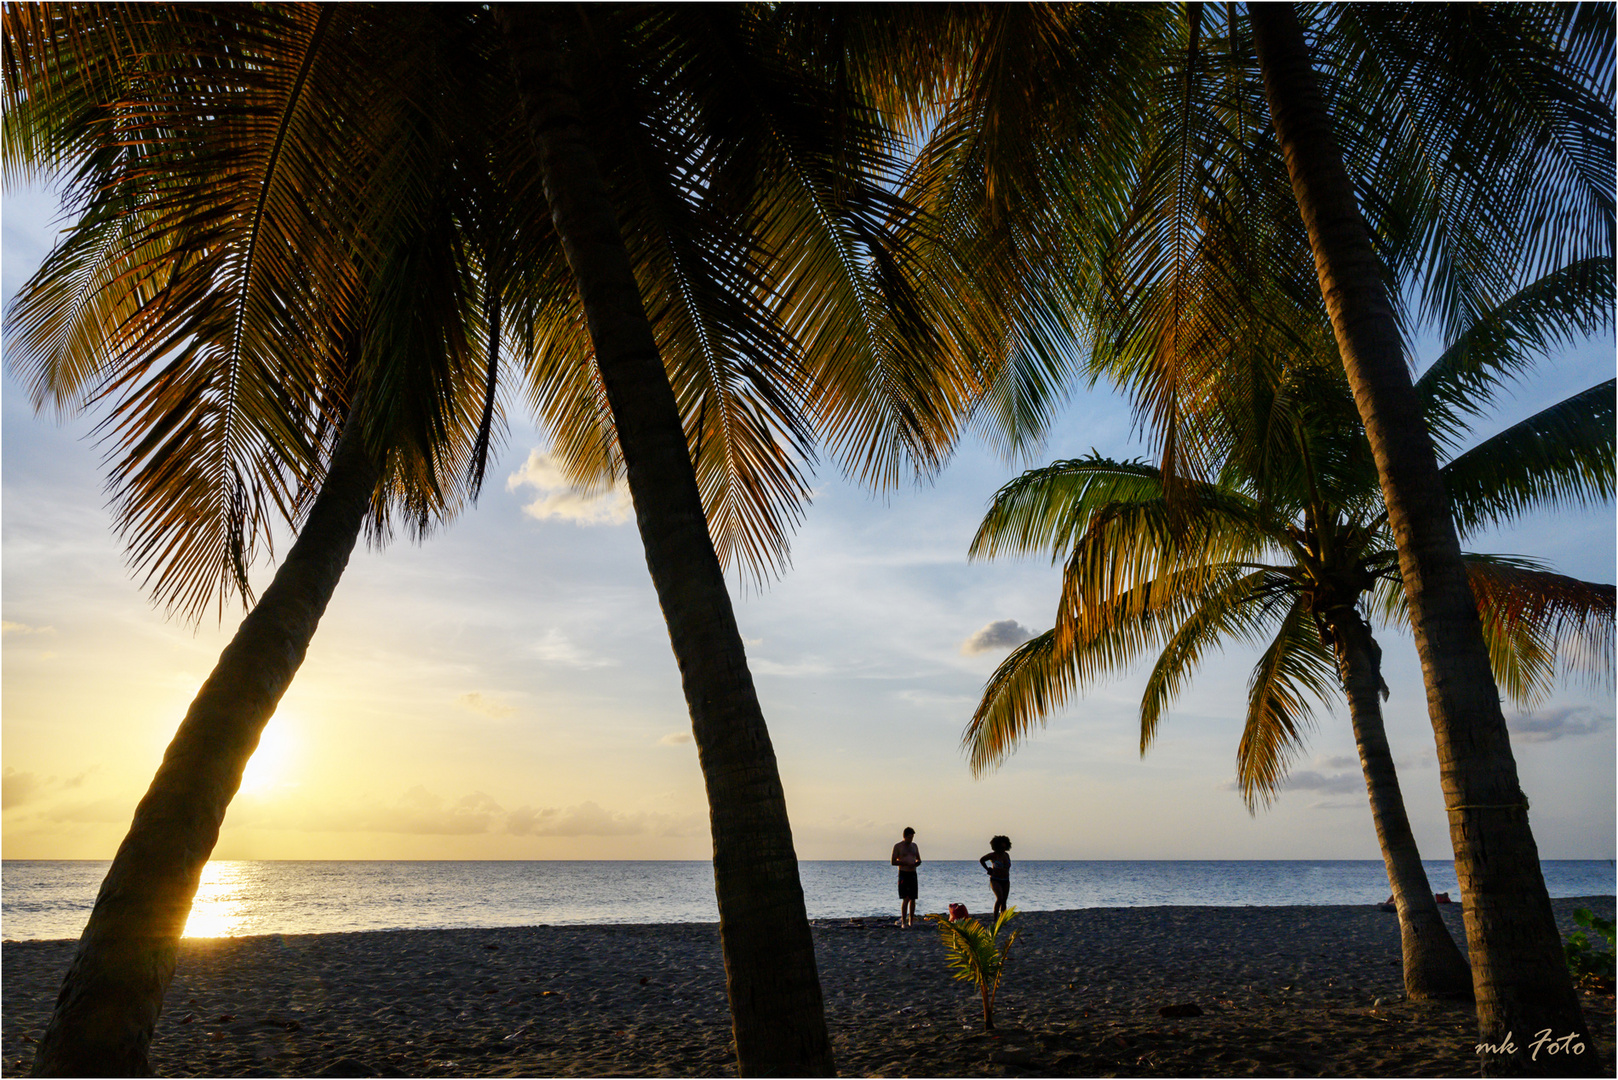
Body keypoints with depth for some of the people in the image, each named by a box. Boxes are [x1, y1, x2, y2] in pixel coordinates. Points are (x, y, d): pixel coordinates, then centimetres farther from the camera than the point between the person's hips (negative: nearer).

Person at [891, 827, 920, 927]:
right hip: (903, 874, -5)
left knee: (913, 899, 4)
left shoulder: (914, 845, 12)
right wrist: (906, 863, -18)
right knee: (906, 898, -14)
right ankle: (903, 922, -11)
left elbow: (919, 860, 18)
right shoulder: (898, 846, -3)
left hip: (913, 874, 5)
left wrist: (915, 864, -6)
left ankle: (911, 922, 13)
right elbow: (893, 862, -7)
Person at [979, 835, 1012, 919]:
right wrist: (988, 869, 2)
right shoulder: (993, 855, -10)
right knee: (999, 898, -22)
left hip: (1005, 881, 6)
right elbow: (981, 860, -1)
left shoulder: (1006, 855, 7)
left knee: (1004, 901, 3)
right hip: (995, 881, -6)